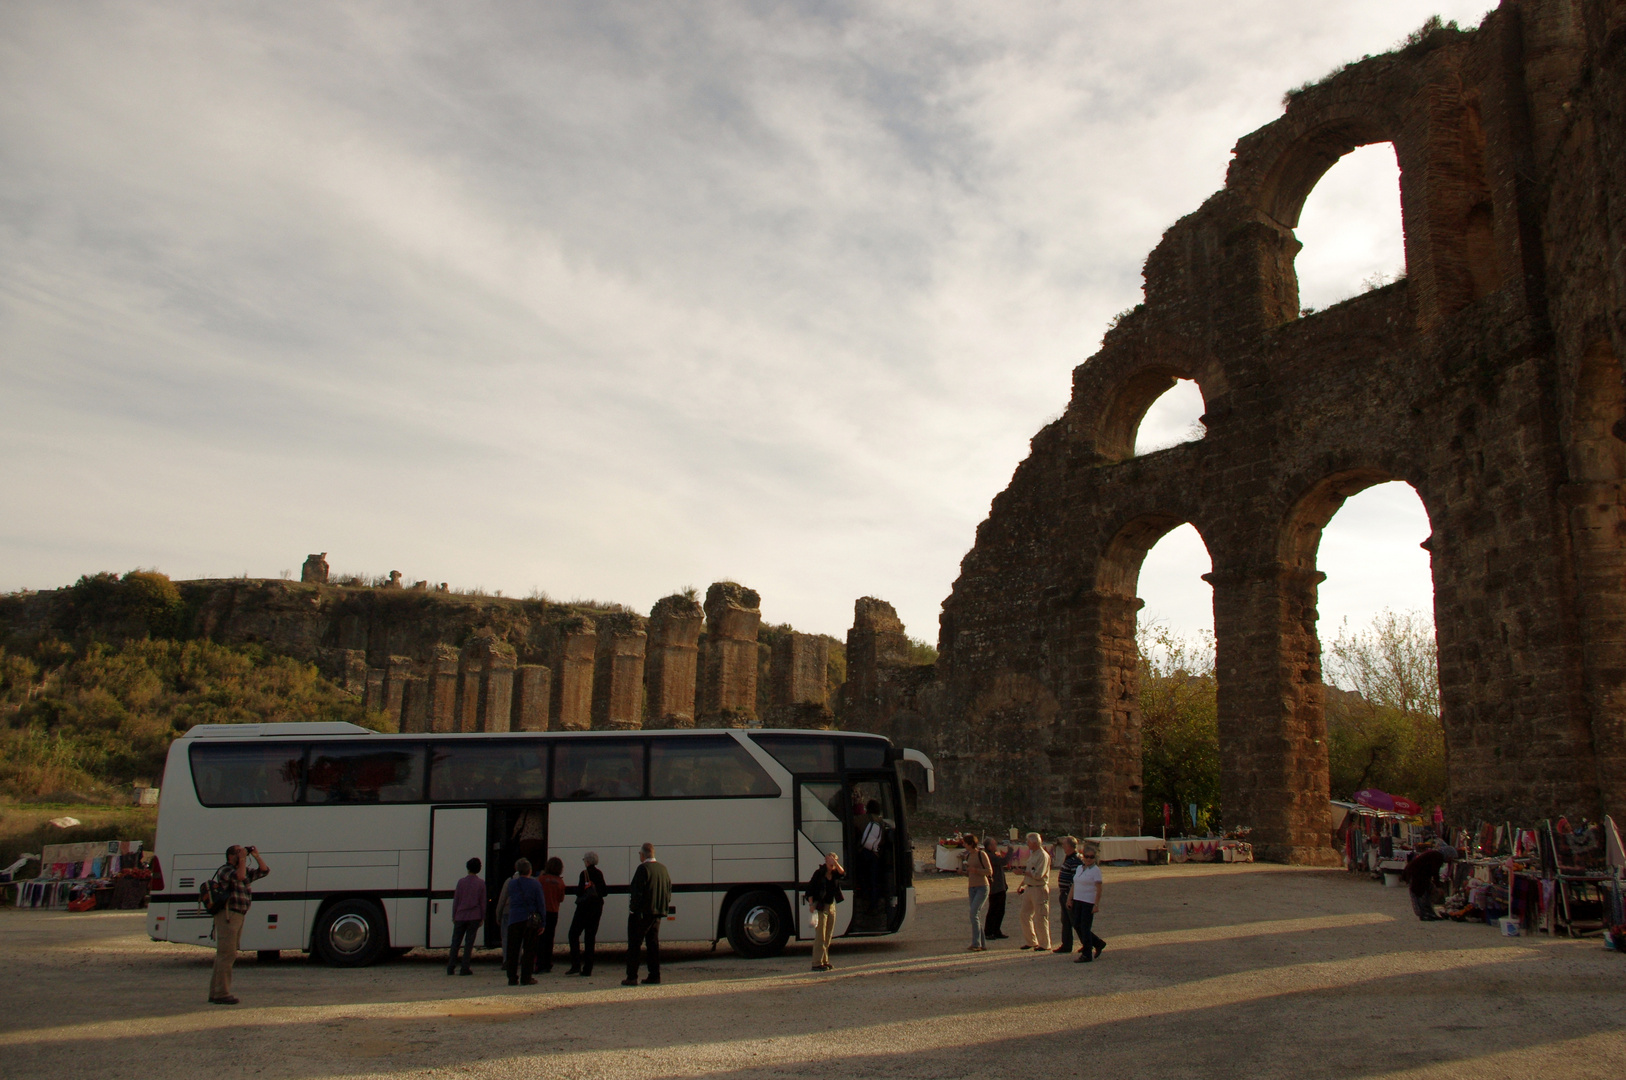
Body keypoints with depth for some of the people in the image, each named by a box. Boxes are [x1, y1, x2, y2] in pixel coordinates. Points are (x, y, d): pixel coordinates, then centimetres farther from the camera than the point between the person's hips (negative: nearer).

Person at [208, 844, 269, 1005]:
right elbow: (239, 876, -26)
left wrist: (256, 855, 11)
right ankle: (221, 994, -9)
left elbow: (264, 870, 21)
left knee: (223, 954, 13)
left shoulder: (246, 871, 20)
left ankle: (215, 993, 20)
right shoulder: (225, 870, -7)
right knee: (227, 954, -11)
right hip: (227, 916, -10)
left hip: (239, 917, 10)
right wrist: (242, 859, -16)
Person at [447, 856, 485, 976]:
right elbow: (483, 902, 1)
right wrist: (482, 918, 8)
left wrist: (453, 916, 11)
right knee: (469, 942, 2)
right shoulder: (481, 883, 1)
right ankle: (464, 968, -1)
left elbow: (456, 900, 3)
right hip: (474, 917, -1)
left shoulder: (461, 881, 1)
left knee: (455, 941, 9)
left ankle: (450, 967, 6)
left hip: (460, 916, 1)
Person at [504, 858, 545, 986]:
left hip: (514, 919, 2)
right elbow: (541, 904, -3)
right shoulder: (535, 884, -4)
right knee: (529, 950, 5)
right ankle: (526, 978, 2)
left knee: (513, 950, 9)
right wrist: (542, 923, 3)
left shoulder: (512, 884, 2)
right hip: (530, 920, -2)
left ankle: (513, 978, 9)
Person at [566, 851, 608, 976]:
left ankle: (576, 965, -11)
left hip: (585, 906, -6)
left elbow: (579, 891, -15)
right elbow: (604, 892, 11)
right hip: (597, 907, 6)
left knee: (574, 934, 1)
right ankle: (587, 969, 7)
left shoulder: (585, 873, -11)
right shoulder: (599, 874, 8)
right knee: (590, 937, 9)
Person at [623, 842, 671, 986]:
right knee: (653, 944, 11)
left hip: (641, 913, -7)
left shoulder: (643, 869, -15)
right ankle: (655, 976, 10)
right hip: (657, 913, 7)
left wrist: (633, 909, -10)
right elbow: (669, 890, 13)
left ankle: (632, 977, 0)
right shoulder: (663, 869, 9)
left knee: (634, 945, 1)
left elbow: (637, 892, -18)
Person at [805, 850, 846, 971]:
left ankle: (825, 961, 19)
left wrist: (835, 861, -23)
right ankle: (817, 963, -5)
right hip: (820, 907, -6)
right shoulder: (819, 873, -8)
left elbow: (843, 873, -14)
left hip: (831, 906, 6)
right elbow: (810, 889, -7)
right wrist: (811, 904, -15)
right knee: (820, 936, -7)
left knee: (828, 936, 11)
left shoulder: (835, 874, 7)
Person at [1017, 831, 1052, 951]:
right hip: (1029, 888, 9)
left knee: (1040, 918, -2)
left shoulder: (1043, 856, -15)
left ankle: (1044, 944, 9)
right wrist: (1021, 885, 14)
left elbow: (1038, 875, -22)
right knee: (1025, 915, 10)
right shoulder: (1032, 854, 14)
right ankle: (1030, 941, 20)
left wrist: (1024, 871, -10)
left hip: (1039, 889, -9)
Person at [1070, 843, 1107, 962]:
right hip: (1078, 901, 8)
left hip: (1089, 902, -8)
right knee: (1077, 925, 9)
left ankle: (1087, 955, 6)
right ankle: (1098, 944, 25)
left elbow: (1099, 889, -13)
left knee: (1085, 927, -4)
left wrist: (1096, 904, -19)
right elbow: (1074, 884, 16)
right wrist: (1070, 900, 13)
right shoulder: (1079, 868, 12)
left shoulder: (1095, 870, -9)